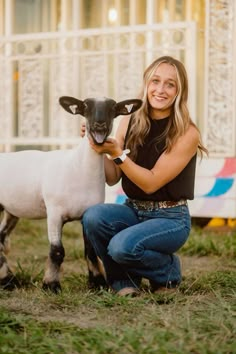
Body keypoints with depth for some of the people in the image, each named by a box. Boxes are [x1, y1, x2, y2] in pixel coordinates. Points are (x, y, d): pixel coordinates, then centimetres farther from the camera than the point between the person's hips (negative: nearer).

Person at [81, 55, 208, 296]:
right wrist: (100, 150, -13)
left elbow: (151, 183, -17)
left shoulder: (187, 134, -14)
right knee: (92, 217, -27)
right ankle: (124, 280, -1)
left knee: (122, 247, -31)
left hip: (170, 218, -4)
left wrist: (116, 153, -23)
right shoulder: (129, 123, 0)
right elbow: (112, 178, 3)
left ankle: (169, 272, 3)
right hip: (133, 210, 4)